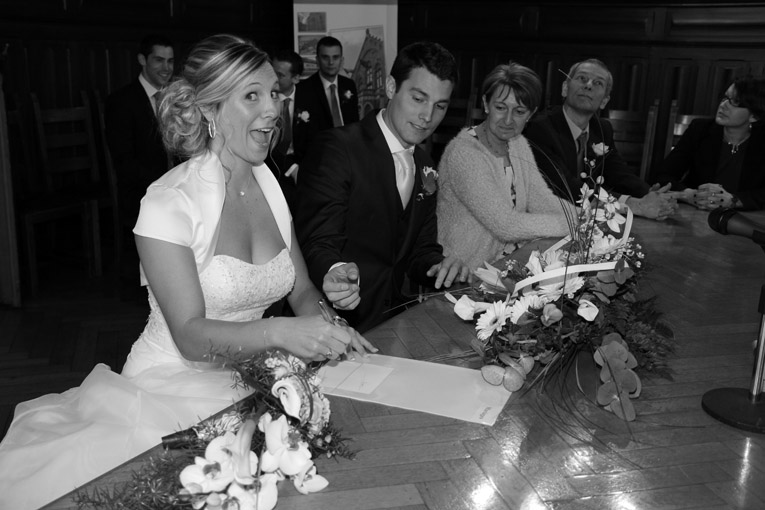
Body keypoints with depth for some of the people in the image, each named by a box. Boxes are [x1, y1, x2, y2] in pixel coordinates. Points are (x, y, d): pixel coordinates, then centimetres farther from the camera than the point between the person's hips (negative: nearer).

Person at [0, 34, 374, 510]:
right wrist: (279, 332, -37)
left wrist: (326, 311, -17)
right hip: (172, 389, -5)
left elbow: (302, 291, 6)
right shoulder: (169, 202, -16)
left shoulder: (268, 184, 3)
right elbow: (191, 336, -21)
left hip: (247, 380, 5)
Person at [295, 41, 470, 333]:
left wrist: (441, 268, -6)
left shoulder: (425, 167, 14)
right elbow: (318, 245, -17)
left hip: (392, 317, 7)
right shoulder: (336, 148, -12)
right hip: (339, 322, -7)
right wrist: (335, 272, -40)